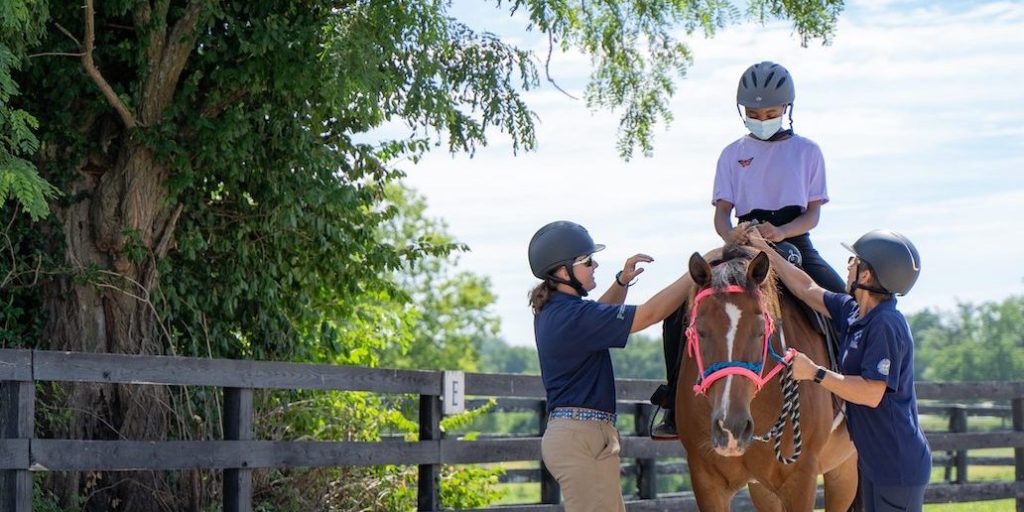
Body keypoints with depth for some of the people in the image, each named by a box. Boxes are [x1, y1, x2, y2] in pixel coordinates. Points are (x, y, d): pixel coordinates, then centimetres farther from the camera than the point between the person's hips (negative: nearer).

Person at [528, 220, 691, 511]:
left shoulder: (551, 311, 11)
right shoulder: (573, 316, -19)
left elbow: (601, 315, 31)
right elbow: (649, 314, -18)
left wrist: (622, 281, 13)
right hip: (583, 437, -10)